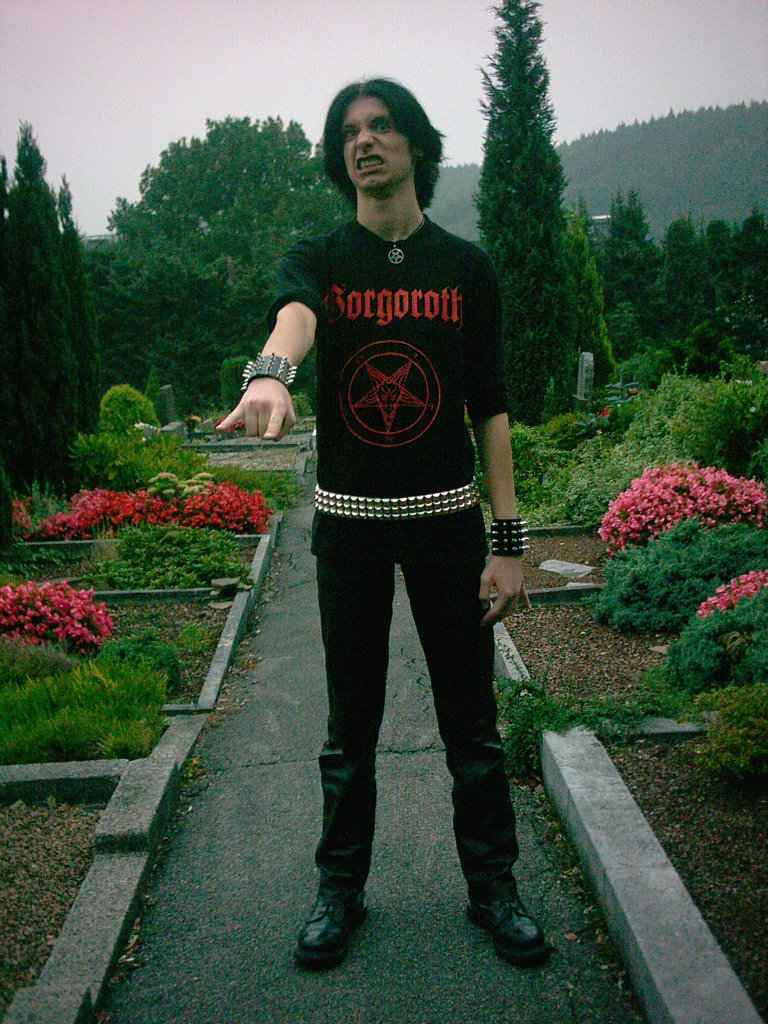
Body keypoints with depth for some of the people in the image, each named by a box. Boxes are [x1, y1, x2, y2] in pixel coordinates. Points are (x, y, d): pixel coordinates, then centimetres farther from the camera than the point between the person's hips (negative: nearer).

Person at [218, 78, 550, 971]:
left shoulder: (465, 267, 4)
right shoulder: (319, 259, 2)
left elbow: (490, 409, 2)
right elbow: (292, 313, -24)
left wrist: (508, 540, -4)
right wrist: (270, 371, -49)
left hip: (448, 518, 0)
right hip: (348, 522, 0)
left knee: (470, 723, 8)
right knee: (349, 728, 10)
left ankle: (492, 886, 27)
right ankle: (340, 889, 28)